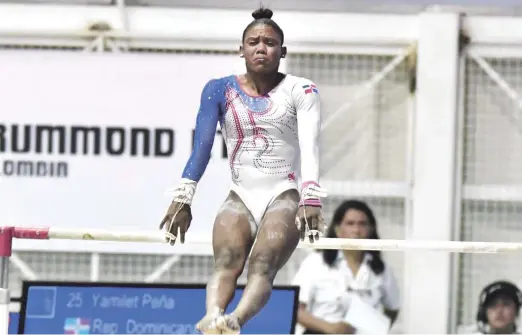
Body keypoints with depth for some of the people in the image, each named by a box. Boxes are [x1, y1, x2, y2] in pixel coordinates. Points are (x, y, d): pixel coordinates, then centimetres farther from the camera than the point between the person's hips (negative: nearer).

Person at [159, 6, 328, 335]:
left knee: (262, 265, -29)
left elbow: (310, 147, -12)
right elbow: (202, 145, -1)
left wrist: (311, 199, -29)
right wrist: (183, 199, -15)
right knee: (227, 261, -28)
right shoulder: (220, 91, 9)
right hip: (240, 197, 2)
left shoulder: (301, 91, 3)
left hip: (284, 196, -2)